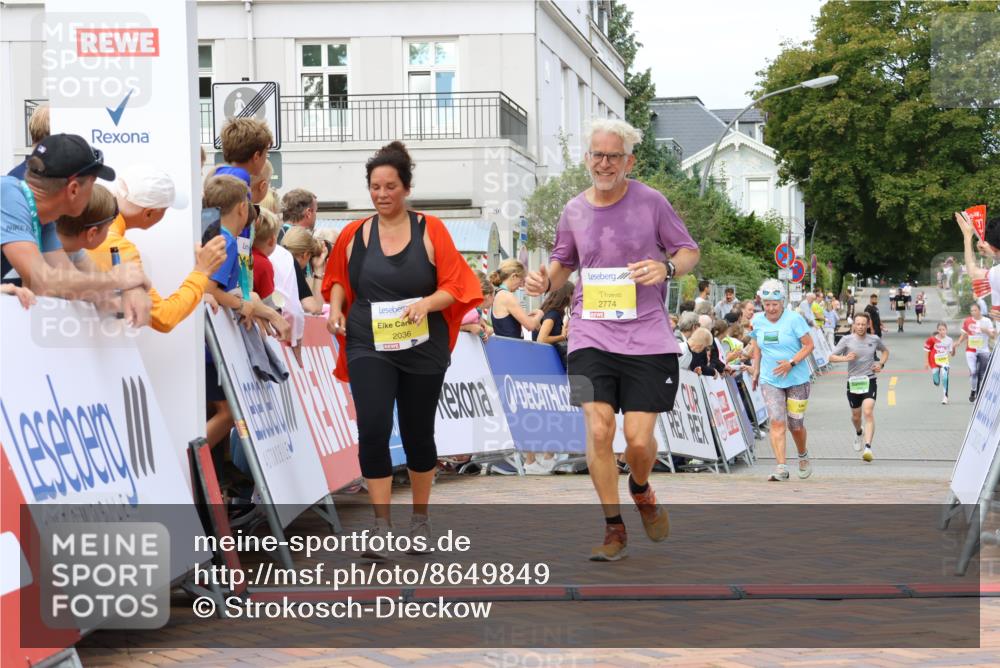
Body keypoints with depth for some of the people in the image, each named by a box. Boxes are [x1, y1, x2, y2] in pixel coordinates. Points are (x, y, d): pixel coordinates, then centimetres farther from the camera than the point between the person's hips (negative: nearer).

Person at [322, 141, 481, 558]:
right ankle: (381, 524, -10)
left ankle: (420, 518, 30)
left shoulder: (430, 231, -1)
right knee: (373, 430, -16)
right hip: (369, 347, 0)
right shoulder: (354, 235, 4)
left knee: (418, 433, 10)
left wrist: (427, 303, -22)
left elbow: (454, 287, -3)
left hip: (423, 349, 0)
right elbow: (337, 279, 19)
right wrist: (335, 308, 0)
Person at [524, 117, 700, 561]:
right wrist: (546, 280, -2)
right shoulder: (575, 211, 6)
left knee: (638, 437, -5)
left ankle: (641, 491, 32)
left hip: (647, 337, -2)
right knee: (598, 430, -11)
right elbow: (563, 262, 21)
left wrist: (667, 267, -16)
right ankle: (614, 529, 6)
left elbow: (689, 252, 7)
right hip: (592, 336, 2)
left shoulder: (651, 203, -1)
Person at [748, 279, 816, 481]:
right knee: (777, 422, -14)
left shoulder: (794, 319, -10)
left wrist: (791, 363, -20)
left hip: (797, 379, -2)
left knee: (795, 425, 6)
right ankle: (781, 468, -18)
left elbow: (809, 345, -10)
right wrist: (756, 370, 15)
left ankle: (803, 455, 37)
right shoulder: (758, 321, 3)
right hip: (769, 380, 2)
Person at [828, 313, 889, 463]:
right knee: (856, 415, 16)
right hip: (853, 382, 1)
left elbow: (885, 351, 23)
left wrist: (881, 363, 5)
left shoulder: (874, 339, 3)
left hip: (869, 381, -1)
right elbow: (831, 357, -3)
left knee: (868, 412, -19)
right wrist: (845, 358, -21)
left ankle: (868, 447, -24)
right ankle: (858, 433, 51)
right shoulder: (847, 340, -3)